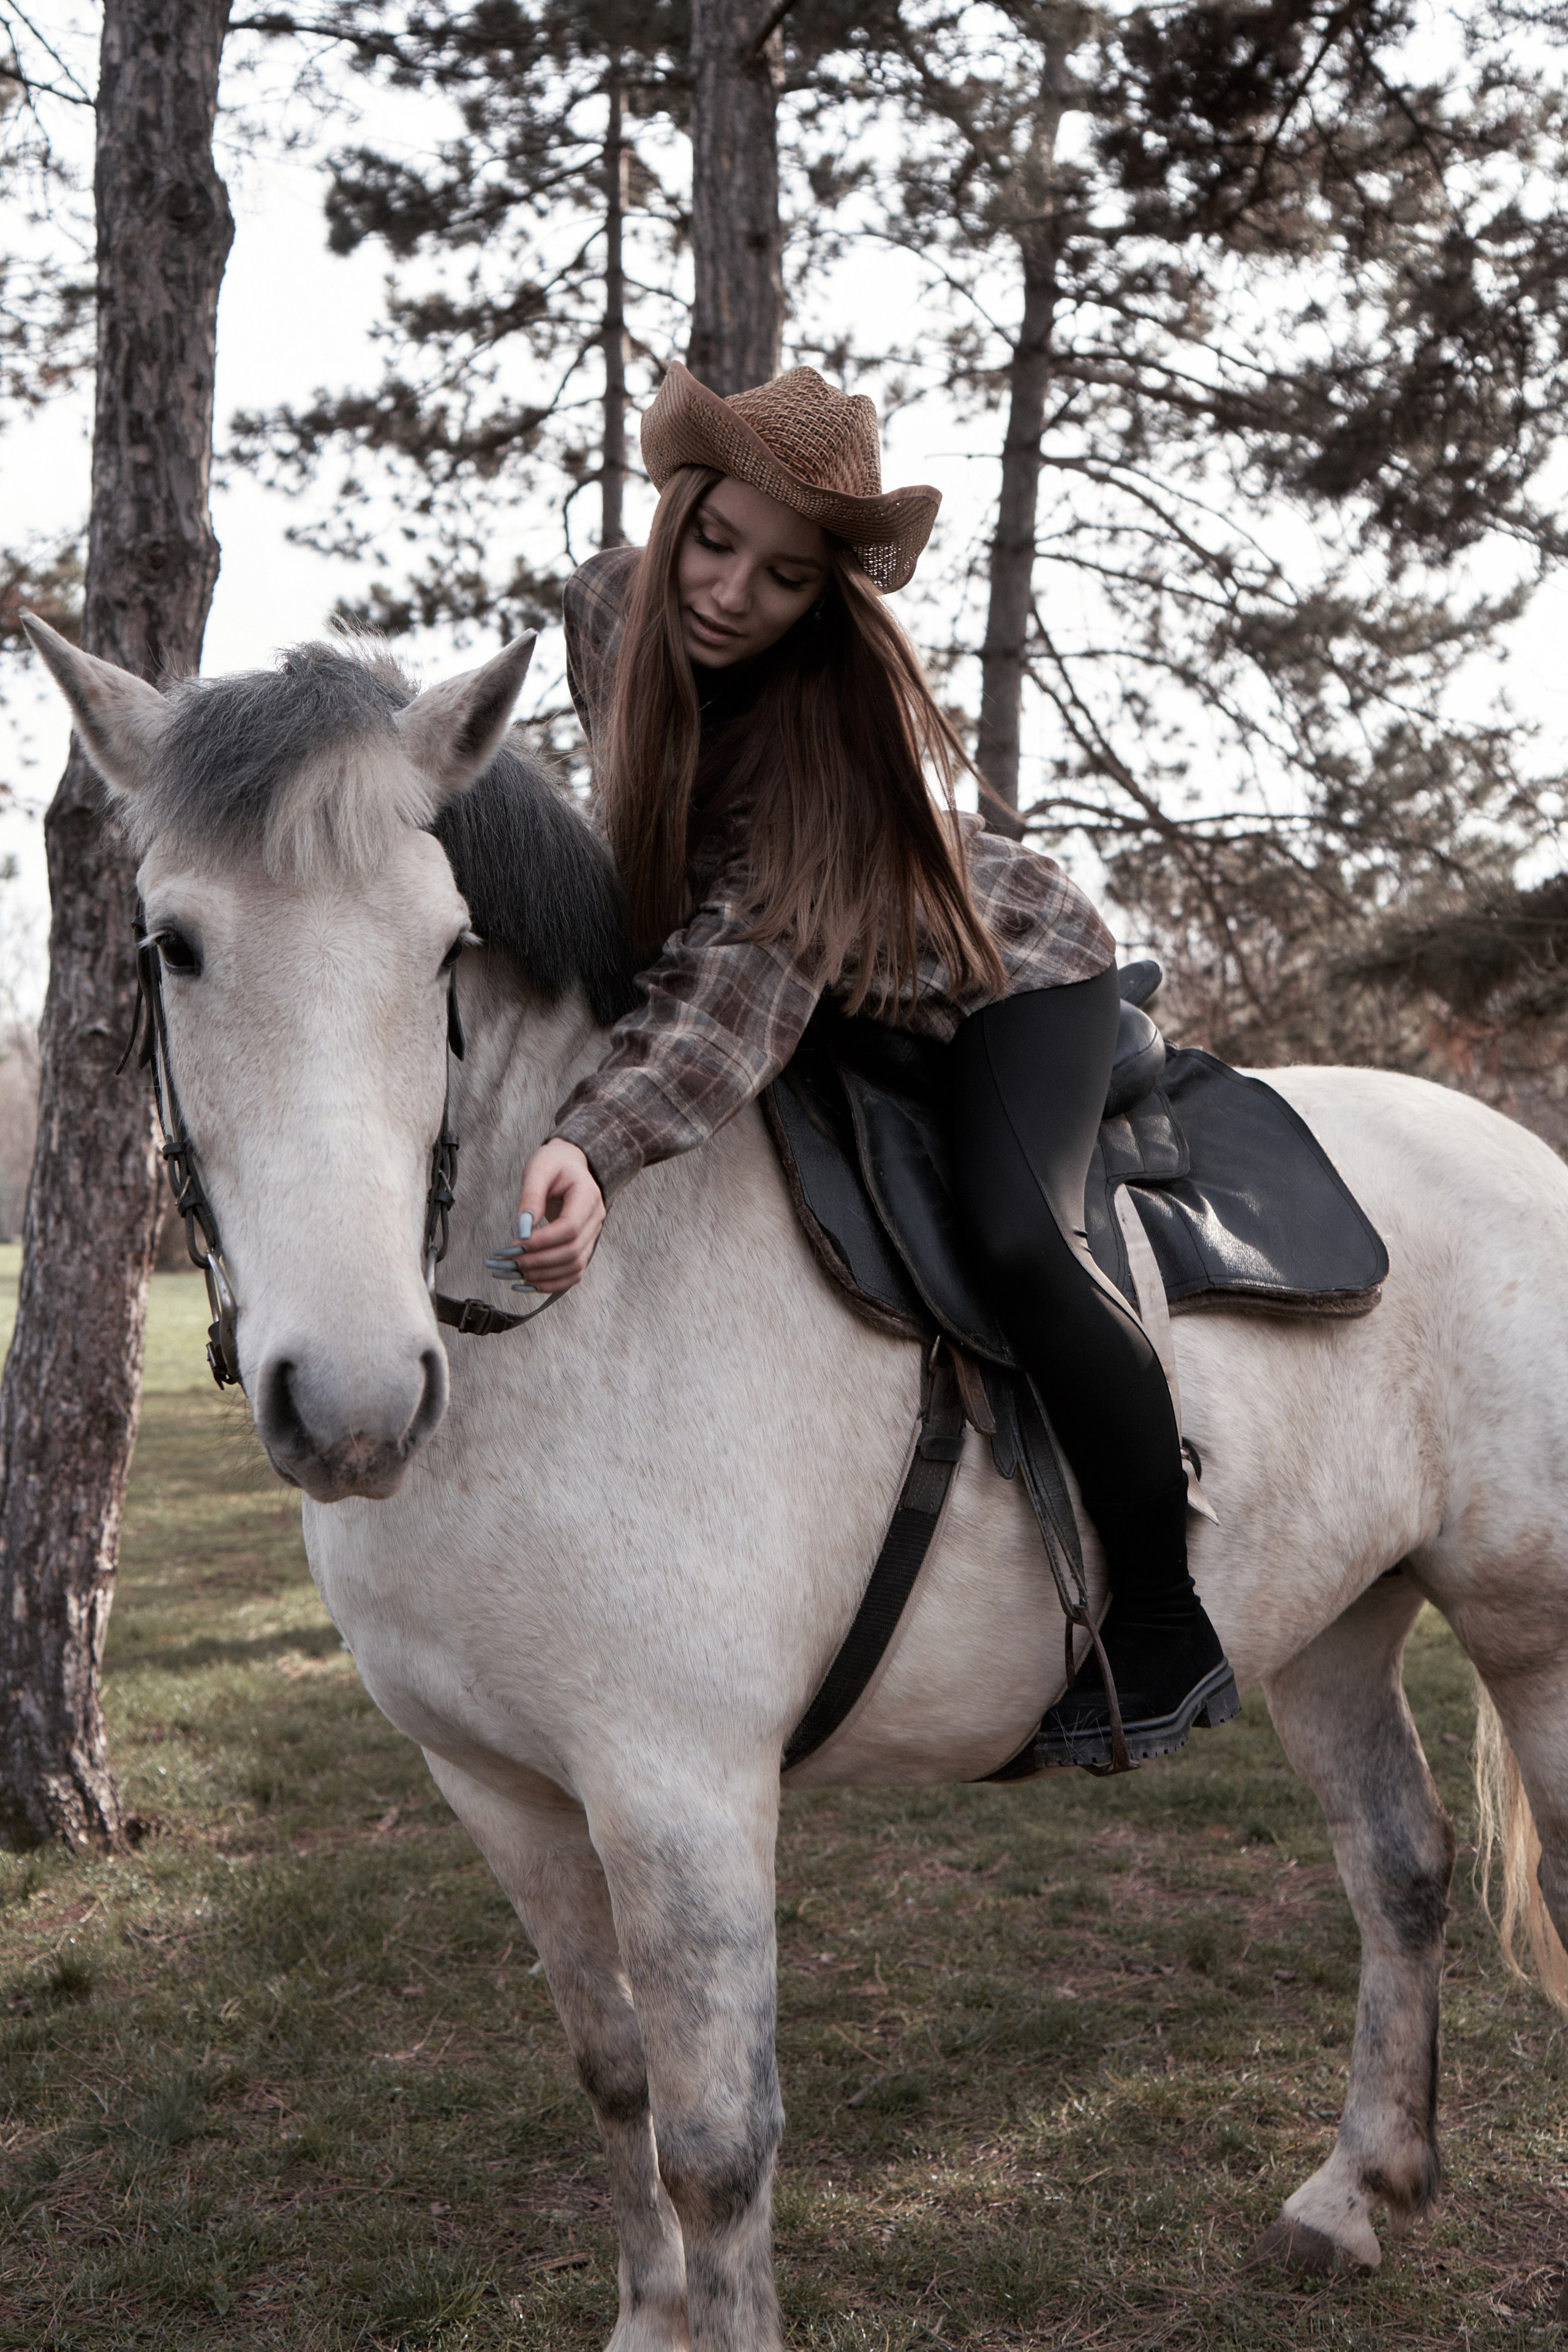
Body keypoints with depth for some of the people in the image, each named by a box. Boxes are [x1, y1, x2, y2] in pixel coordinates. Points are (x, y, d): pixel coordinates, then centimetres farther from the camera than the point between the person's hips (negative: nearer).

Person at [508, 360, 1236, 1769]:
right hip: (848, 1010, 8)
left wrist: (595, 1150, -59)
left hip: (1011, 974, -7)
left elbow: (740, 991, -44)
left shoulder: (831, 727, -35)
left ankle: (1167, 1627, -14)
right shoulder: (608, 608, -16)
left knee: (1014, 1239, -31)